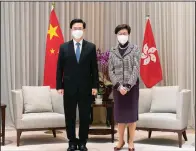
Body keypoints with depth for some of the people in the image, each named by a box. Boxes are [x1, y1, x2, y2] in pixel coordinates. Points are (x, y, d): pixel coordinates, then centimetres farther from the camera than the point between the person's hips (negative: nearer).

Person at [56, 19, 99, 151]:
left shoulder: (91, 47, 3)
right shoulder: (64, 47, 4)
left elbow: (94, 68, 2)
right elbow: (60, 68, 3)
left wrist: (95, 86, -3)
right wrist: (59, 86, -3)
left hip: (86, 88, 0)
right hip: (69, 87, 0)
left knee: (85, 116, 6)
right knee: (70, 116, 7)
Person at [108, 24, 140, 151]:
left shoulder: (135, 49, -1)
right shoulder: (113, 52, 6)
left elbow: (136, 69, -8)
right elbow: (111, 71, 2)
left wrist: (128, 86, -16)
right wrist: (118, 86, -11)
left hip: (132, 86, -2)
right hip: (118, 87, 2)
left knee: (132, 113, 3)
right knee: (120, 113, 7)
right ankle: (121, 140, 19)